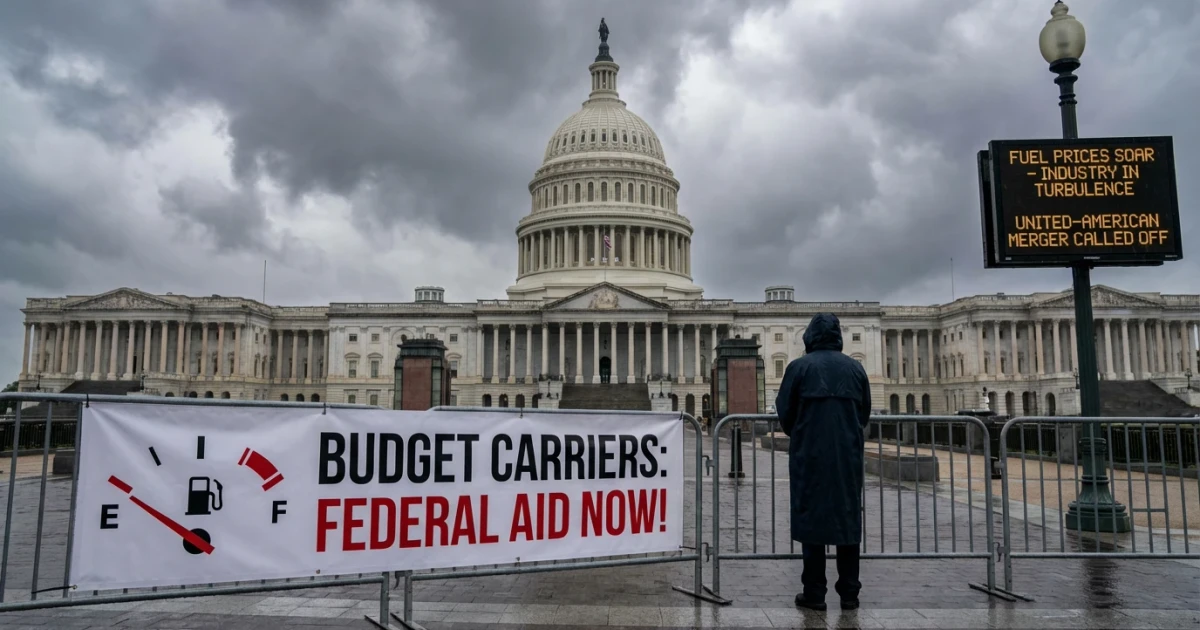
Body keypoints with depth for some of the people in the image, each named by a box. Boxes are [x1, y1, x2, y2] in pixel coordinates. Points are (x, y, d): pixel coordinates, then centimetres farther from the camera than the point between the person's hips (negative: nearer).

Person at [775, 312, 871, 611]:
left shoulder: (799, 367, -6)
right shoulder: (855, 368, 4)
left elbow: (785, 412, -3)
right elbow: (865, 414, 9)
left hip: (810, 454, -3)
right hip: (848, 455, 3)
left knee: (811, 517, 4)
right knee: (848, 517, 11)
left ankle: (815, 593, 7)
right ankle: (849, 592, 15)